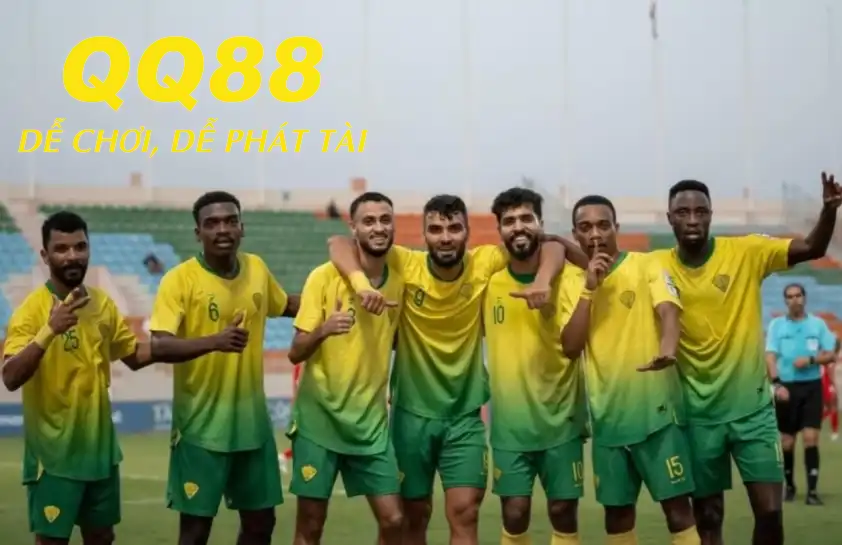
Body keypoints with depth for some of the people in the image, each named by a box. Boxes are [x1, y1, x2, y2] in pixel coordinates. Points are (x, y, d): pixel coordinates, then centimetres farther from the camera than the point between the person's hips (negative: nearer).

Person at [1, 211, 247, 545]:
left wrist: (212, 343, 9)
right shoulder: (32, 310, -15)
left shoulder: (102, 303, 4)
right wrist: (50, 330, -40)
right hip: (54, 452, -6)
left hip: (99, 446, 6)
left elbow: (138, 354, 14)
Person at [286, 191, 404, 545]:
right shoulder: (324, 276, -10)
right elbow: (296, 352, -10)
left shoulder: (400, 281, 3)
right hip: (319, 417, -4)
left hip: (371, 420, 4)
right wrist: (323, 330, -30)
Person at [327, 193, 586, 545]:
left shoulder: (485, 263, -8)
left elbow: (552, 246, -6)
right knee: (413, 515, 11)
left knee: (465, 513, -5)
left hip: (465, 413, 0)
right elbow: (338, 243, -17)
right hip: (412, 411, 0)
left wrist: (542, 279, -28)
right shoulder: (405, 264, -13)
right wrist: (361, 282, -37)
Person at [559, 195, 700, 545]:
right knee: (617, 510, 11)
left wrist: (668, 347, -41)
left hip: (656, 408, -4)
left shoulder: (647, 265, -2)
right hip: (607, 414, 4)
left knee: (677, 506, -5)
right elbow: (570, 348, -2)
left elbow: (668, 310, -19)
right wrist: (588, 288, -11)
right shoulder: (572, 280, 6)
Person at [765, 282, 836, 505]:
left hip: (812, 386, 0)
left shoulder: (818, 323, 6)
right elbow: (770, 357, -5)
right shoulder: (776, 324, 3)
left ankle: (812, 490, -8)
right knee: (787, 441, 6)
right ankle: (789, 485, 23)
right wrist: (777, 384, -18)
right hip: (787, 387, 0)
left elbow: (831, 355, 5)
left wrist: (811, 359, -13)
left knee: (811, 438, -8)